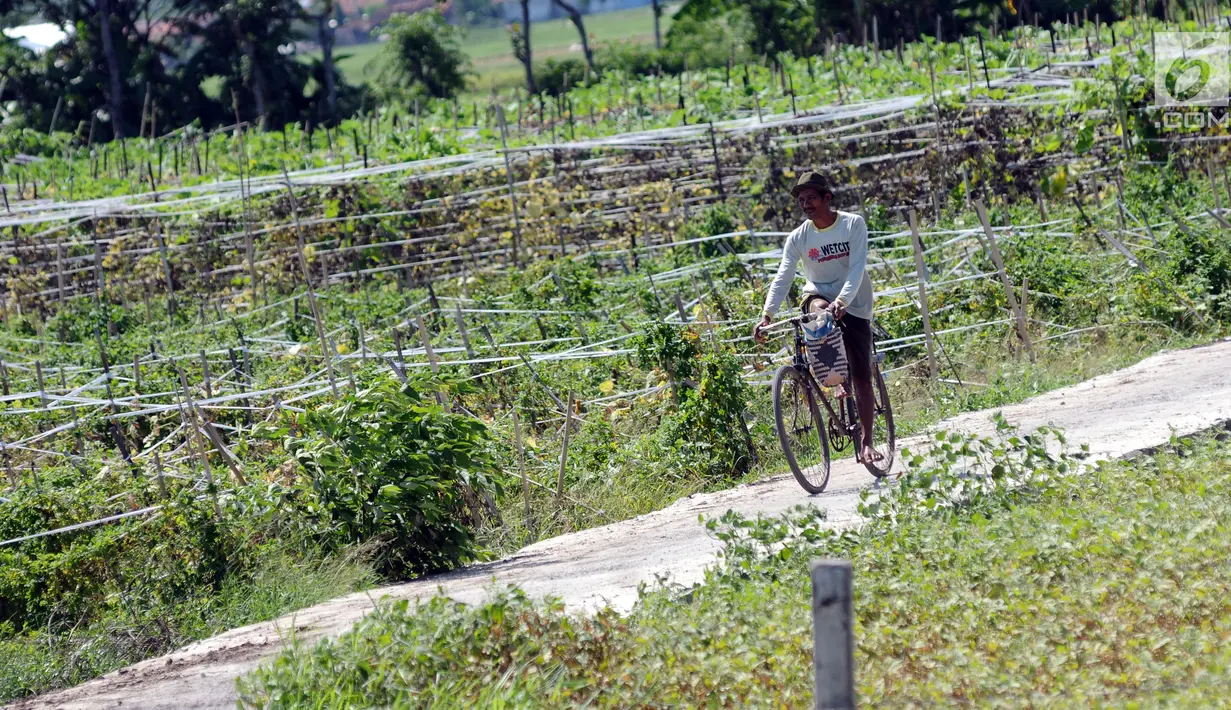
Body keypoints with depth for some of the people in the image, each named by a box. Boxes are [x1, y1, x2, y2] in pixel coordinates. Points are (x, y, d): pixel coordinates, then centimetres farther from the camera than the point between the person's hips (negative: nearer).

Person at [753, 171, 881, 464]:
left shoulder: (853, 225, -13)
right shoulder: (799, 237, -8)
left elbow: (857, 267, -24)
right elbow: (782, 278, -16)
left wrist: (842, 301, -41)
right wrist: (767, 315, -32)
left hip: (854, 305, -1)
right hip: (818, 296, 1)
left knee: (862, 378, -6)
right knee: (820, 309, -37)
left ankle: (866, 442, -1)